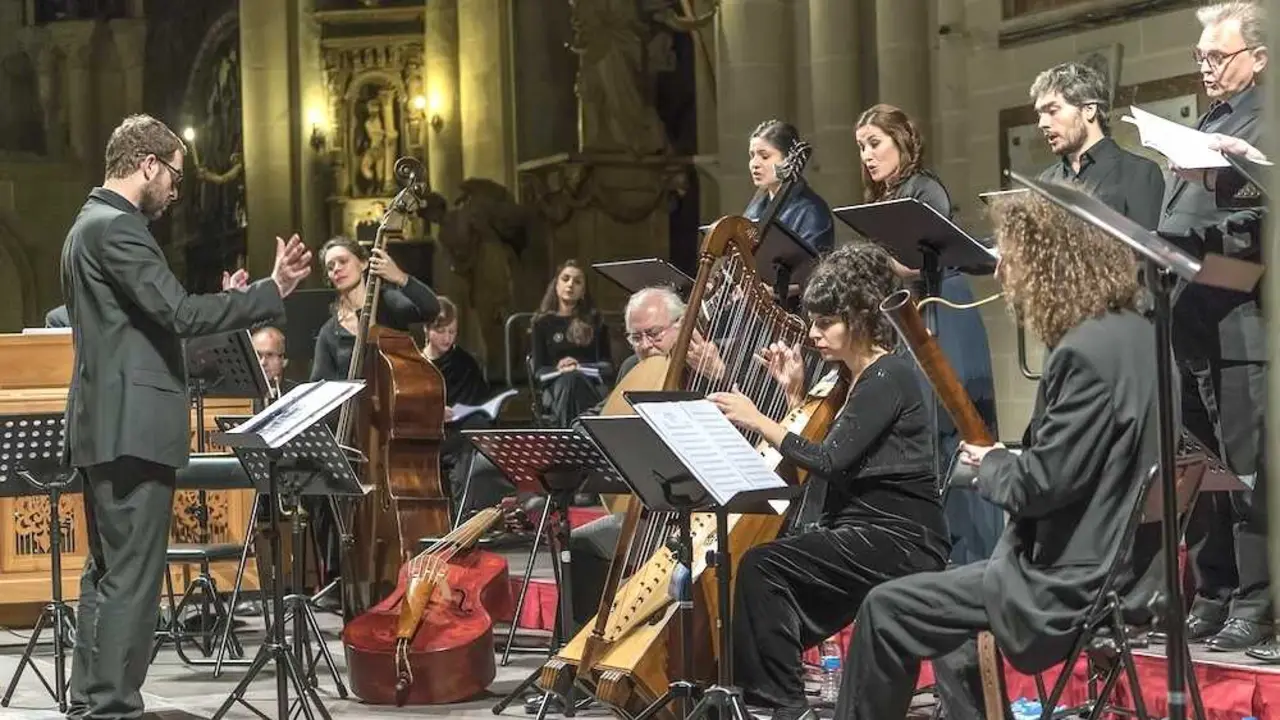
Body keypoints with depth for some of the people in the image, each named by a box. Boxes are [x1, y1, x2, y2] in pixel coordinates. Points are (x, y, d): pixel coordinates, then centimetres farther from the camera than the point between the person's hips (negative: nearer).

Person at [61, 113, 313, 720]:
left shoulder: (91, 224, 19)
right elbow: (179, 313, -22)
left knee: (107, 574, 14)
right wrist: (271, 291, -17)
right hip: (132, 428, -11)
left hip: (105, 426, 11)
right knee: (132, 578, -8)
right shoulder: (117, 227, -14)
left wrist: (225, 302, 21)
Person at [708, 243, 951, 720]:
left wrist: (758, 421, -16)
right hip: (864, 535, 10)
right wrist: (796, 393, 9)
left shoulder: (889, 376, -13)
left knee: (763, 566, -20)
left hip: (900, 542, -10)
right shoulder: (852, 376, 14)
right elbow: (825, 462, 15)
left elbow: (831, 463, -20)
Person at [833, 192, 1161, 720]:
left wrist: (990, 465, -4)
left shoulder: (1089, 352, -21)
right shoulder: (1134, 335, 9)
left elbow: (1043, 482, -23)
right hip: (1118, 566, 10)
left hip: (1078, 585, -10)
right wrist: (1006, 462, 9)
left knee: (888, 611, -4)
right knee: (938, 600, 28)